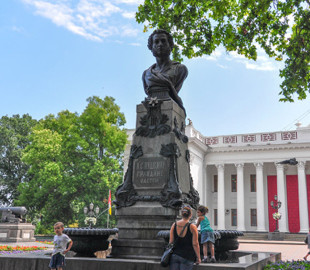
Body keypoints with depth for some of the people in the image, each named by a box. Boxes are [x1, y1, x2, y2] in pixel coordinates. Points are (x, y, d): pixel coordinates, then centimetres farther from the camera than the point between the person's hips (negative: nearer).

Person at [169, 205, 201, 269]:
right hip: (187, 257, -3)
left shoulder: (174, 225, 2)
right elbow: (195, 244, -7)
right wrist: (198, 258, 2)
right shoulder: (192, 227, -8)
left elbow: (171, 242, 5)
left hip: (174, 255, 3)